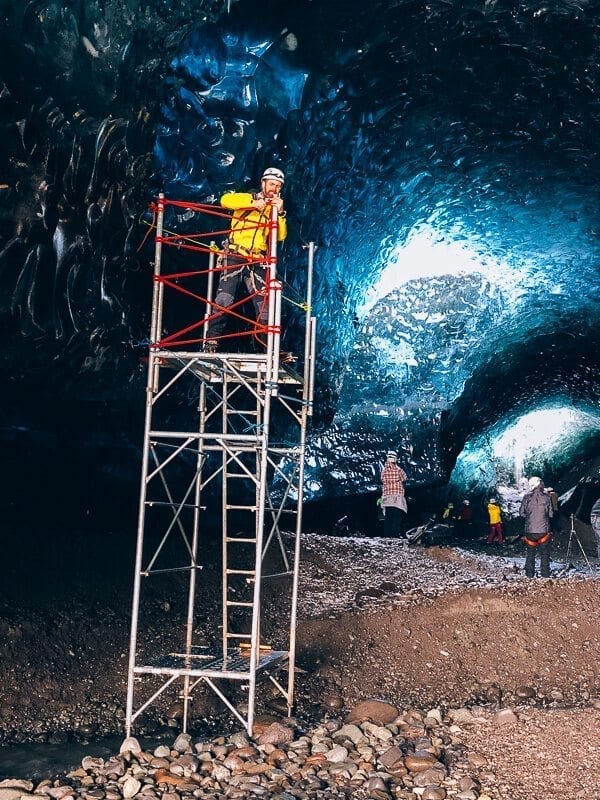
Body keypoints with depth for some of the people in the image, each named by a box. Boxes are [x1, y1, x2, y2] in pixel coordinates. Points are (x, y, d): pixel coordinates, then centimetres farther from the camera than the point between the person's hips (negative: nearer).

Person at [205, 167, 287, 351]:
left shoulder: (275, 209, 16)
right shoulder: (247, 198, 7)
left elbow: (280, 236, 1)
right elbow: (225, 200, -13)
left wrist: (280, 213, -13)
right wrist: (253, 202, -20)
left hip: (257, 263, 3)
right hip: (234, 258, -3)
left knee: (264, 303, -1)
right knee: (224, 299, -13)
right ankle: (211, 340, -7)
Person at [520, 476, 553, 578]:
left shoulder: (527, 498, -7)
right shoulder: (546, 498, -7)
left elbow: (521, 513, 1)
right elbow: (551, 514, -1)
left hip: (530, 531, 1)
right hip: (544, 530, -1)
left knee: (530, 554, 12)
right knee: (544, 554, 10)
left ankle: (529, 574, 14)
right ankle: (545, 574, 11)